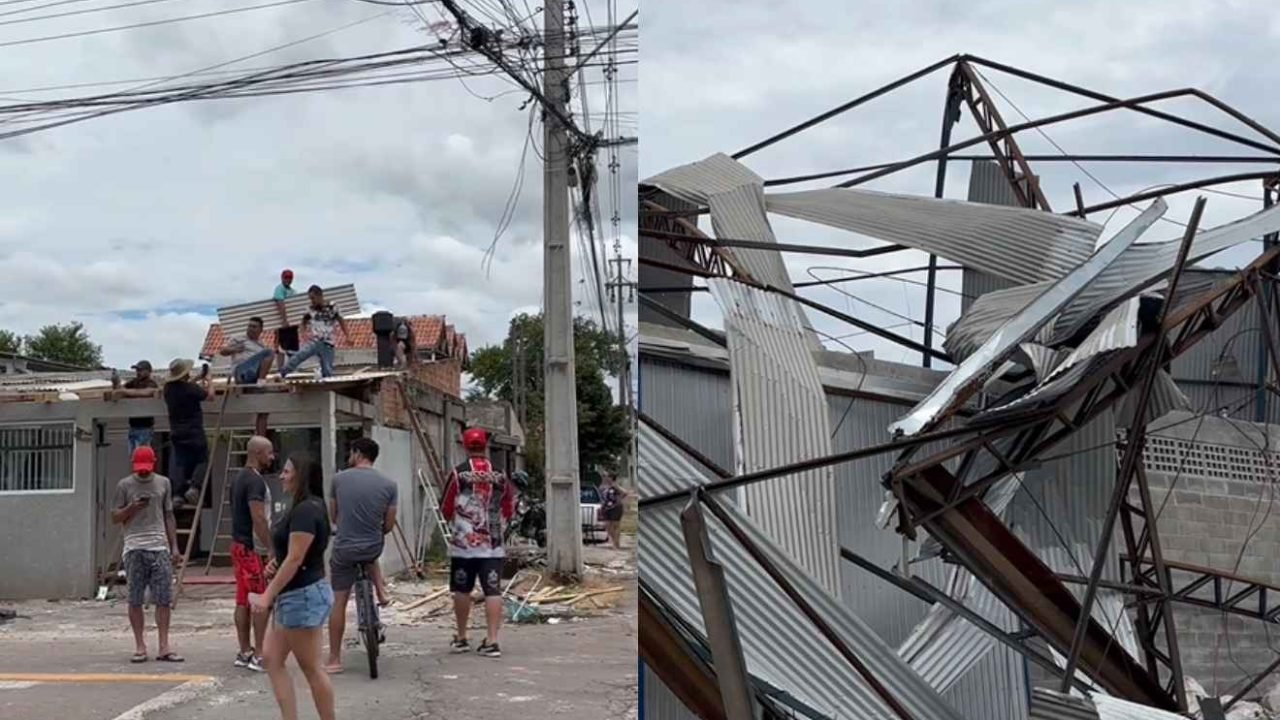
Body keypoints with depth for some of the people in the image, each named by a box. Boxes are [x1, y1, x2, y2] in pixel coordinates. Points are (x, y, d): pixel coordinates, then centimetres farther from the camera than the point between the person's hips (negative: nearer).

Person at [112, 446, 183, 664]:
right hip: (135, 548, -2)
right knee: (135, 599, 1)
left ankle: (164, 647, 1)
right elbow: (115, 517, 6)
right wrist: (132, 507, -14)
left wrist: (174, 546, 9)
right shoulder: (124, 486, 5)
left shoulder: (163, 483, 13)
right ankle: (140, 646, 8)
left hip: (160, 547, 2)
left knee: (164, 599, -2)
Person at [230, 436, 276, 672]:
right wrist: (272, 549, -21)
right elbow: (258, 519, -22)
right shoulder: (255, 481, -16)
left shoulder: (238, 479, 15)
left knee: (243, 601, 12)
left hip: (238, 545, 10)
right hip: (253, 548, -10)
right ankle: (259, 655, -8)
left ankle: (245, 652, 16)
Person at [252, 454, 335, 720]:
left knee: (311, 668, -2)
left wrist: (267, 596, -21)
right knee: (272, 658, 10)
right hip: (292, 597, 11)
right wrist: (275, 562, 7)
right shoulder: (303, 508, 14)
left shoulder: (306, 510, -18)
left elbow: (295, 559, -22)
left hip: (303, 596, -11)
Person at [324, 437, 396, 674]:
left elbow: (333, 517, 9)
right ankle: (381, 590, 25)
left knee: (338, 603, 8)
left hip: (344, 549, -2)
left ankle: (334, 660, 12)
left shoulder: (339, 479, -5)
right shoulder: (388, 485, -5)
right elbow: (388, 525, 0)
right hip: (373, 547, 2)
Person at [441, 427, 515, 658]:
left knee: (462, 590, 12)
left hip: (463, 543, -1)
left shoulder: (458, 474, -6)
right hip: (492, 544, 1)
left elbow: (445, 510, 1)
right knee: (493, 590, 0)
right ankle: (492, 641, -5)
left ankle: (461, 638, 22)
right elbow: (509, 511, 11)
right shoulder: (500, 476, 1)